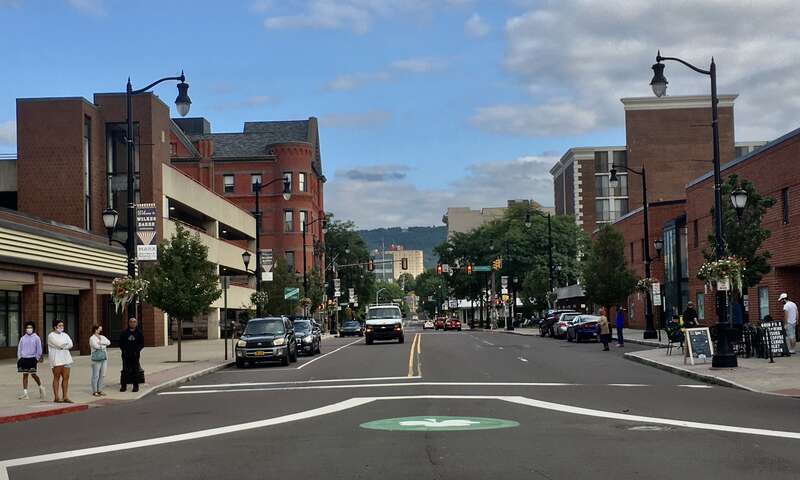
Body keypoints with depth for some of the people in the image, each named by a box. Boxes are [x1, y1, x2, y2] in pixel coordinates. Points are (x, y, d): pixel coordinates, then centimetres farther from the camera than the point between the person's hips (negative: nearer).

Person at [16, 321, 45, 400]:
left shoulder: (36, 338, -1)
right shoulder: (23, 338, 8)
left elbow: (39, 349, 1)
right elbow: (19, 348, 14)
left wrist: (37, 358, -2)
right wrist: (19, 358, 6)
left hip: (32, 358, -3)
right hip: (24, 358, 4)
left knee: (33, 374, -5)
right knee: (25, 375, 3)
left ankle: (41, 387, 20)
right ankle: (25, 393, 4)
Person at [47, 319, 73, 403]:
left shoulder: (65, 335, 18)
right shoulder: (51, 336, -2)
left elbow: (70, 344, 3)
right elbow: (59, 344, -16)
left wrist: (63, 346, -11)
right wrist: (66, 344, 1)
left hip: (66, 359, 6)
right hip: (57, 360, -6)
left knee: (66, 378, 2)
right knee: (57, 378, -3)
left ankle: (65, 397, 5)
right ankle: (56, 397, 0)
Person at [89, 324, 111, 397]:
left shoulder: (102, 337, 17)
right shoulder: (92, 338, -3)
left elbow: (108, 342, 1)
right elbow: (96, 346, -17)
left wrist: (100, 342, -12)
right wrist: (103, 345, -1)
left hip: (104, 358, 7)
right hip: (96, 358, -7)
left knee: (102, 375, 8)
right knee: (96, 375, -4)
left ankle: (99, 390, 15)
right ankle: (94, 391, 1)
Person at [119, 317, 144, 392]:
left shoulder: (139, 332, 5)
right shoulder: (124, 332, 5)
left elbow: (142, 344, 5)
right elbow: (120, 343, 7)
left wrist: (137, 350, -8)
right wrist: (123, 350, -7)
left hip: (135, 355, 0)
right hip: (126, 355, 0)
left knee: (135, 371, 3)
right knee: (125, 371, 0)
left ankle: (135, 386, 9)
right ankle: (123, 386, 6)